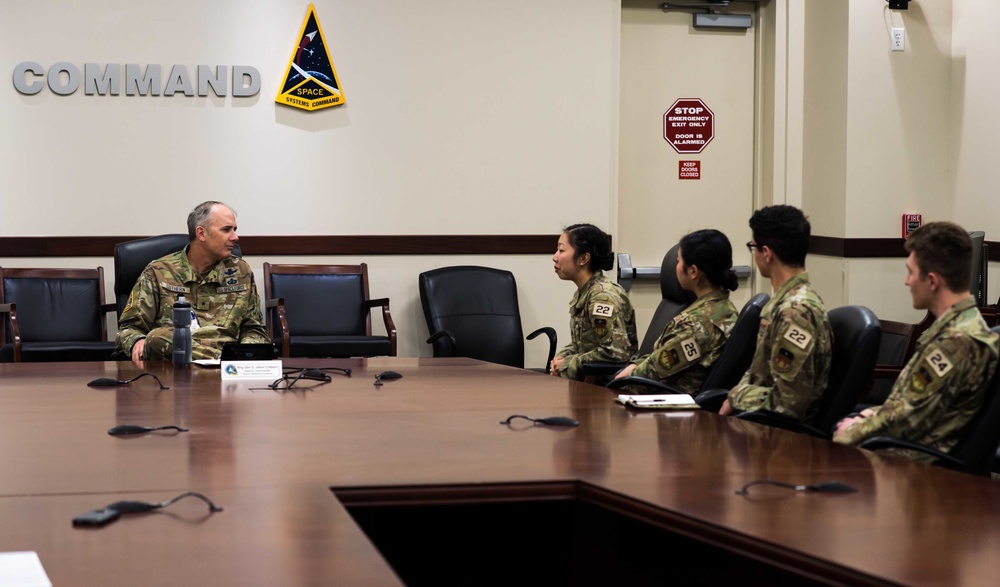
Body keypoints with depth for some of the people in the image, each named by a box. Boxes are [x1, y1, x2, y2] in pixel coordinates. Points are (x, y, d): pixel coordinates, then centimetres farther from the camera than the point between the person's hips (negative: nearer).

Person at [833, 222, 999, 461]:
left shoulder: (955, 341, -22)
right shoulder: (965, 325, 10)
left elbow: (905, 421, -19)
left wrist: (850, 434, -5)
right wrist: (872, 416, 6)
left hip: (917, 461, -9)